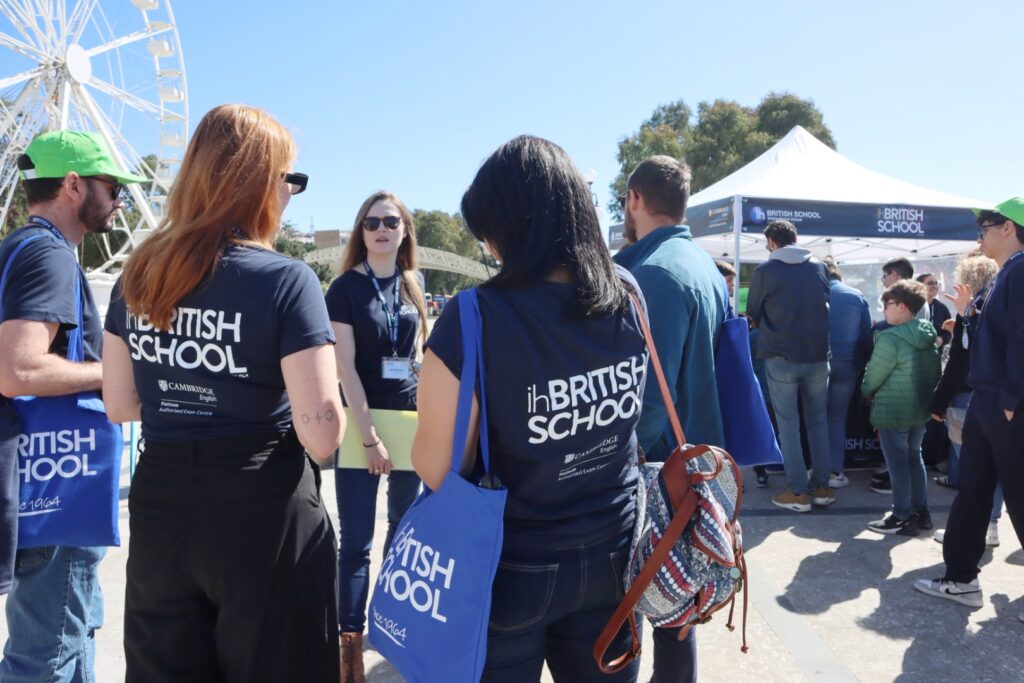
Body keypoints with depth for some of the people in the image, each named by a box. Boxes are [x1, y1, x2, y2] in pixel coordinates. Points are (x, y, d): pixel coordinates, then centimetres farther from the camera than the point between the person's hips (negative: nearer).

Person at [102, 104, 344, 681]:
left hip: (158, 508, 5)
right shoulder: (285, 280, -16)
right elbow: (322, 437, -20)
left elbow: (120, 406, 9)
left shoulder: (138, 275, 2)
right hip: (264, 517, -5)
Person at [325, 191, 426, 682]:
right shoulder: (346, 287, -7)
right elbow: (345, 368, -12)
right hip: (361, 423, -4)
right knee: (356, 541, -2)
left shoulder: (415, 285, 6)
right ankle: (350, 643, 10)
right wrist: (369, 437, -16)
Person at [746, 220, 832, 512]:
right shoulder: (820, 267, 5)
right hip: (818, 356, 4)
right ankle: (822, 487, 18)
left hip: (782, 358, -4)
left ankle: (798, 492, 5)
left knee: (788, 423, 3)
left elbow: (752, 312, 4)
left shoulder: (765, 270, -7)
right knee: (818, 421, 14)